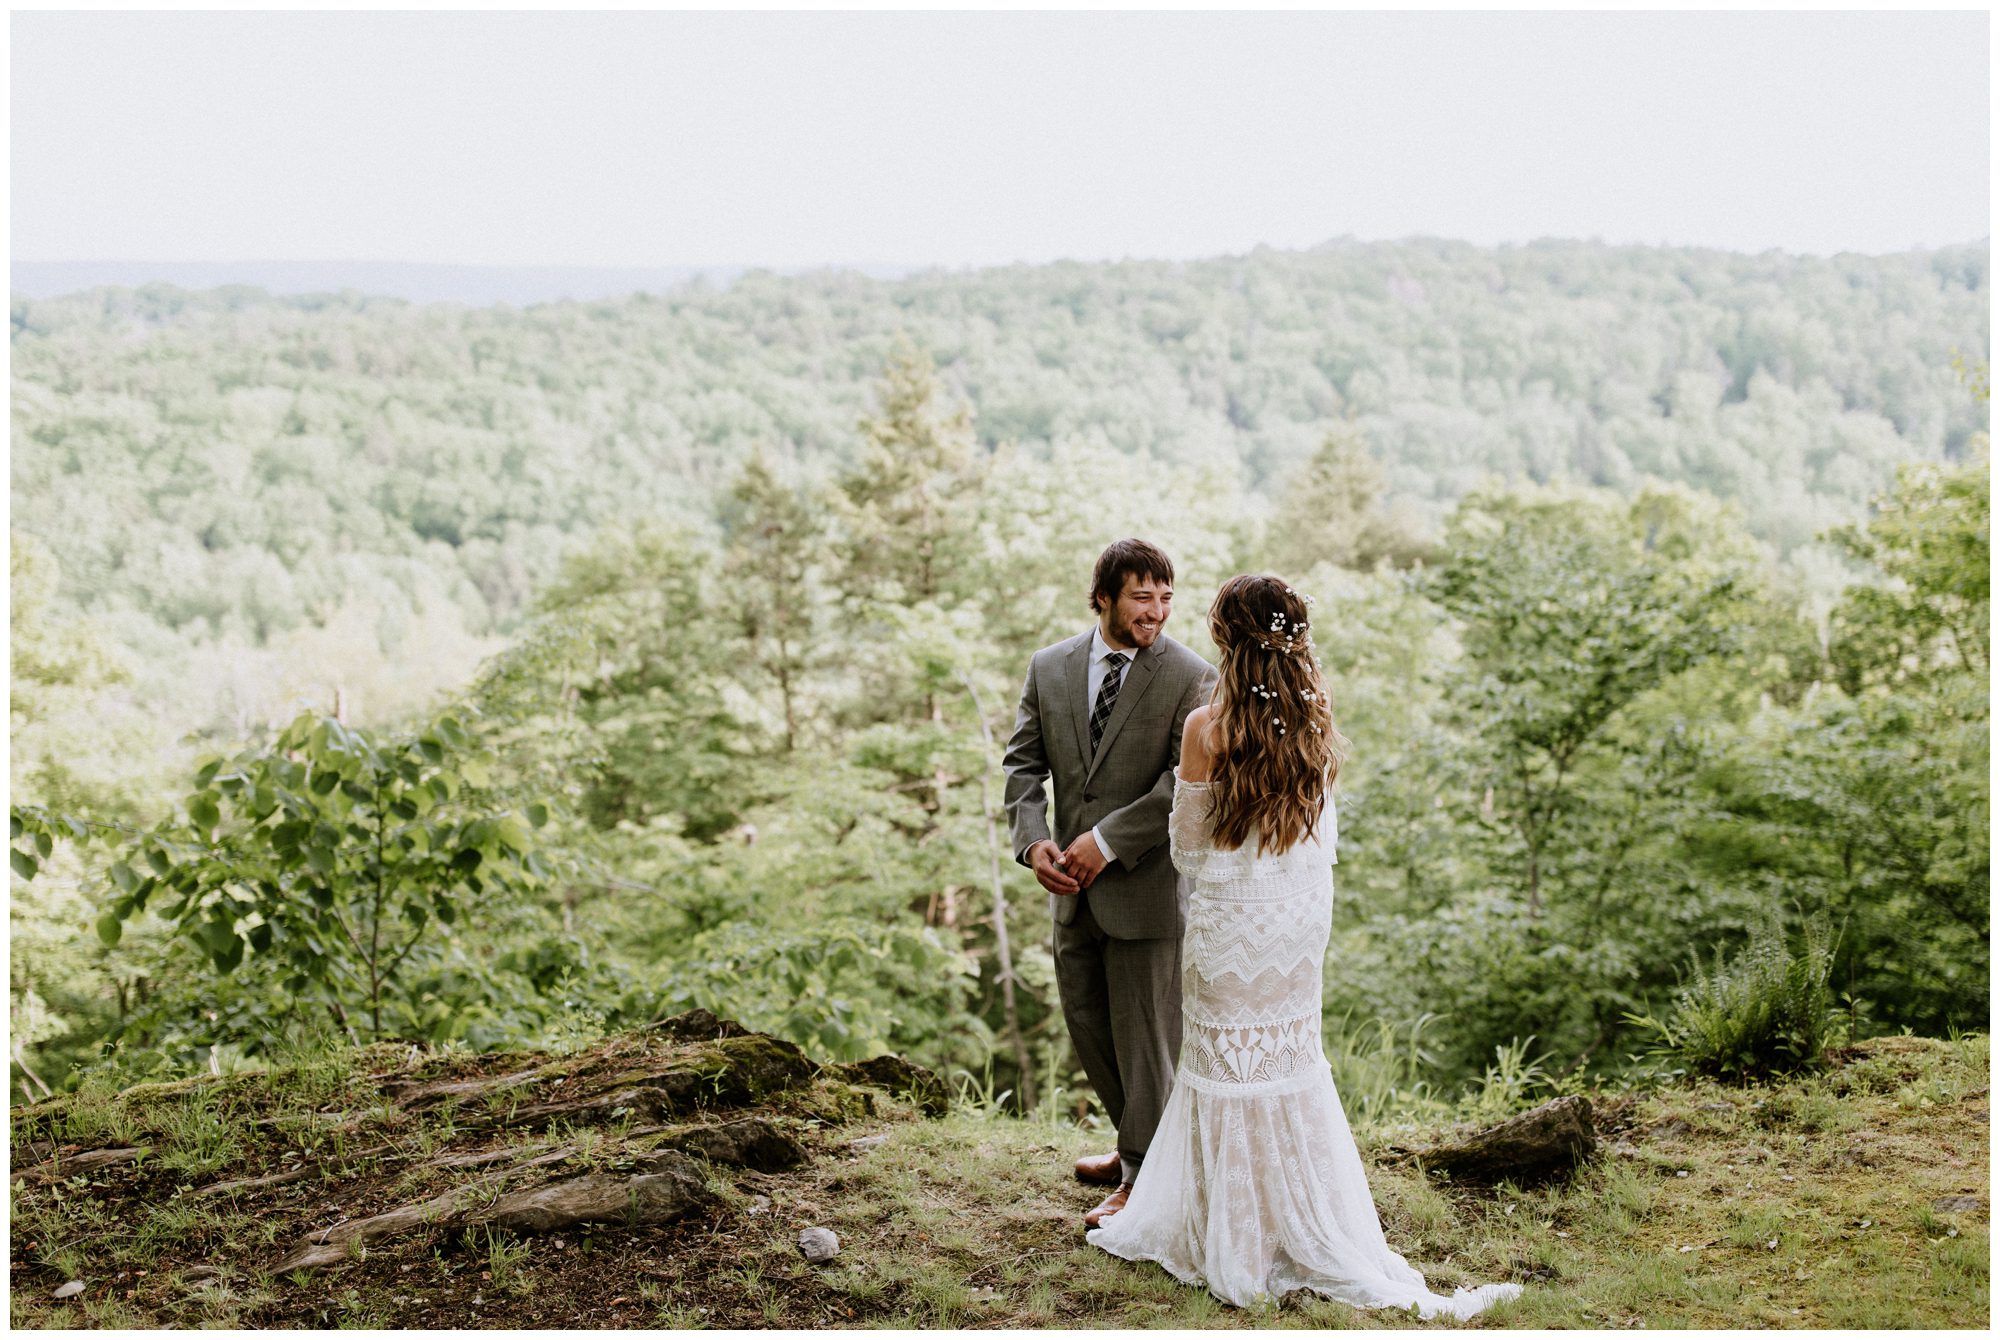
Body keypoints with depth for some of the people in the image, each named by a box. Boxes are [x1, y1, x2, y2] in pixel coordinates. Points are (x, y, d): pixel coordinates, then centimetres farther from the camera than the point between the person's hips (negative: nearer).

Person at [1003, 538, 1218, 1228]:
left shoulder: (1191, 677, -10)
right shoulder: (1049, 667, 4)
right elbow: (1023, 762, 6)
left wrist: (1108, 841, -20)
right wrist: (1034, 840, -11)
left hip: (1147, 884, -6)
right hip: (1075, 887, 6)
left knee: (1144, 1034, 4)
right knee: (1087, 1024, 17)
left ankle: (1142, 1177, 20)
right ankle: (1138, 1142, 38)